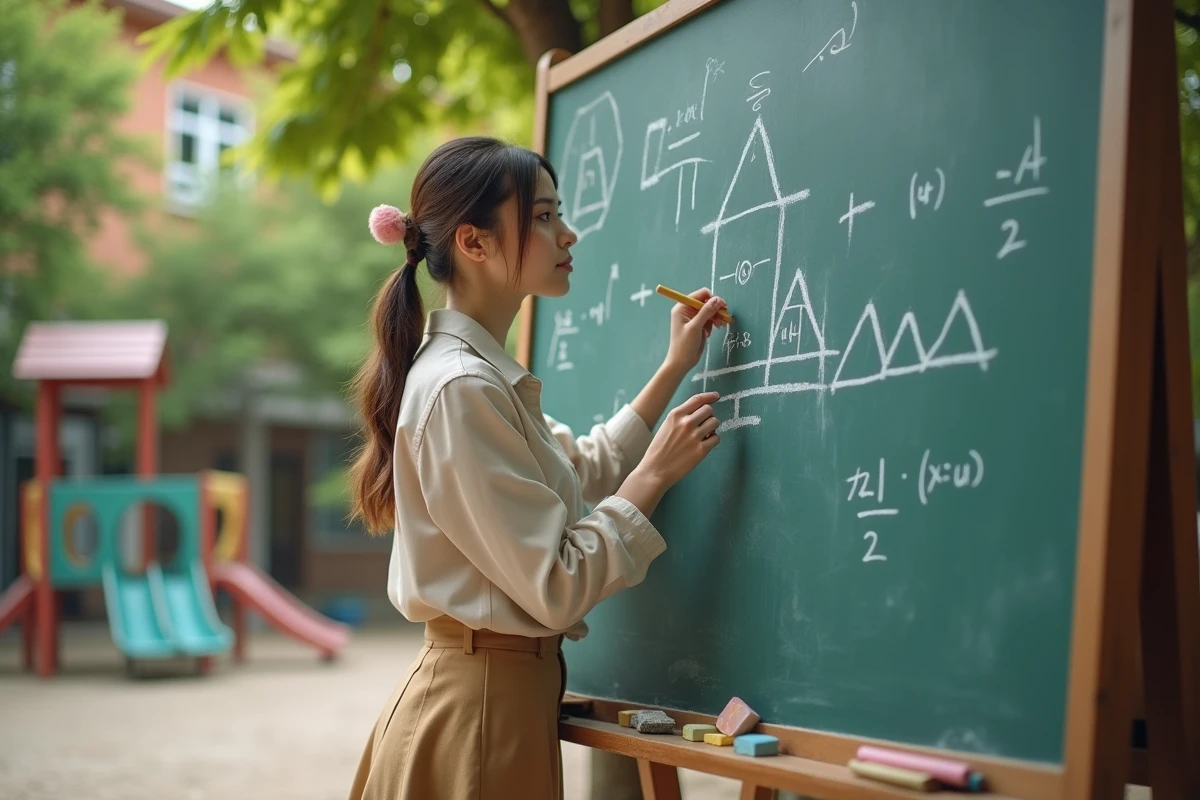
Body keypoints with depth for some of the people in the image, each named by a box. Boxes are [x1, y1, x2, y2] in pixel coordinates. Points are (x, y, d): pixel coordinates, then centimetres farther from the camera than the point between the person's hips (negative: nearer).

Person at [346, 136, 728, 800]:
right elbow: (556, 588, -22)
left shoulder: (484, 373, 9)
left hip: (505, 689, 10)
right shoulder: (460, 389, -21)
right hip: (480, 701, -10)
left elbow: (585, 471, 23)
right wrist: (655, 476, -12)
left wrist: (674, 370, 19)